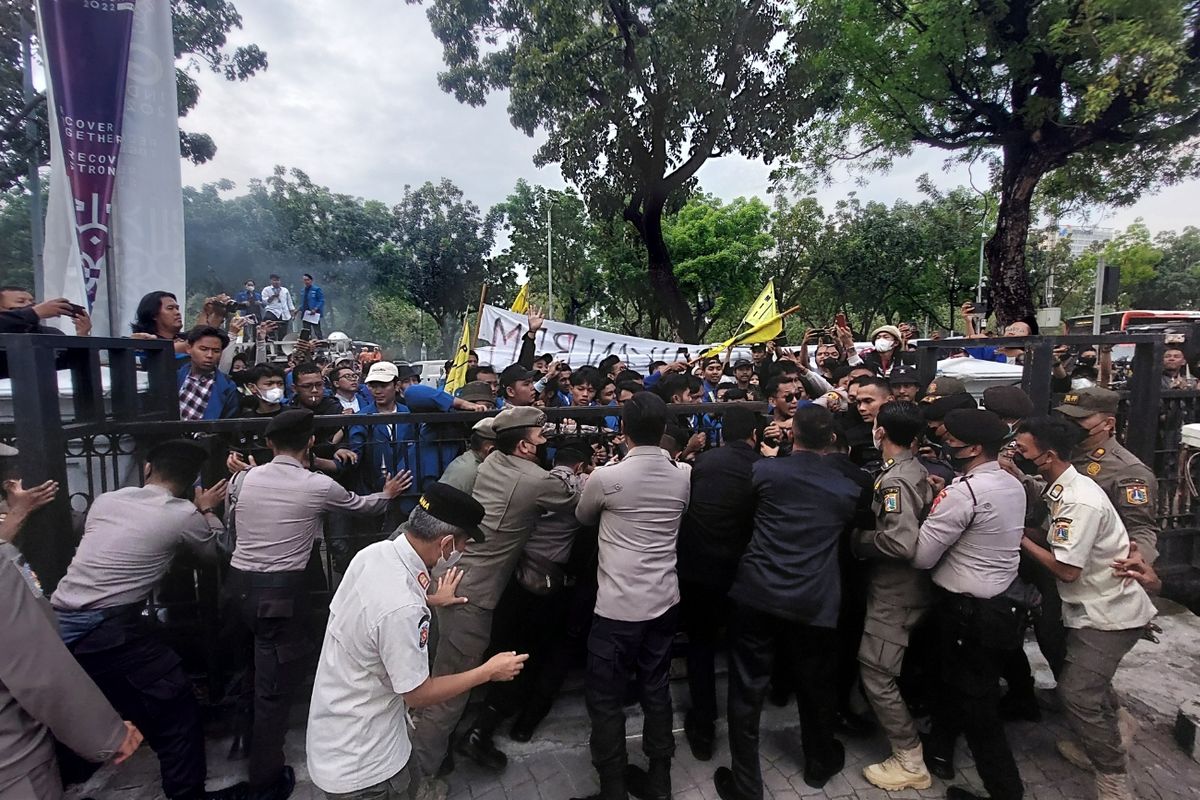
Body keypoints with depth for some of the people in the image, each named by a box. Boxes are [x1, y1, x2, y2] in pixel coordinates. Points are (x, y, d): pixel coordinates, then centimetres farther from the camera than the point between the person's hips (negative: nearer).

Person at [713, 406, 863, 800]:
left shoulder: (763, 470, -5)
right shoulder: (847, 488, 3)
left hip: (757, 595, -2)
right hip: (816, 603, 3)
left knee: (748, 692, 8)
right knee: (816, 689, 23)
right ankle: (819, 764, 44)